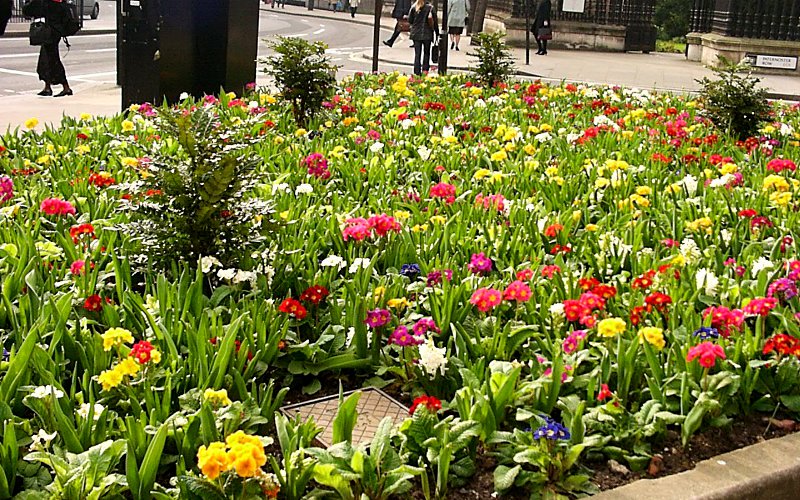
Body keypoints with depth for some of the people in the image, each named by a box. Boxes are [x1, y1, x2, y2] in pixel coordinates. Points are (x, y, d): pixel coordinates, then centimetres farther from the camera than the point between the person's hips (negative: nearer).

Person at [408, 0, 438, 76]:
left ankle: (417, 73, 0)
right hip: (427, 34, -1)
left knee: (417, 54, 4)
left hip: (416, 34, 1)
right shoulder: (430, 8, -8)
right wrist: (437, 34, 6)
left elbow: (410, 20, 3)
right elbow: (435, 22, -3)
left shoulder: (414, 7, -3)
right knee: (426, 53, 13)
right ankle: (425, 71, 10)